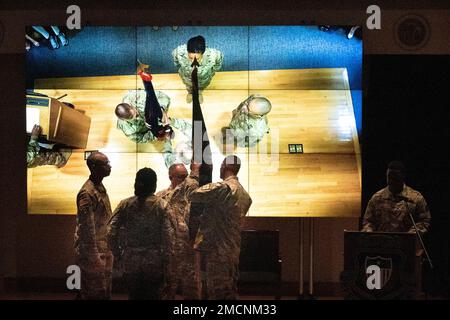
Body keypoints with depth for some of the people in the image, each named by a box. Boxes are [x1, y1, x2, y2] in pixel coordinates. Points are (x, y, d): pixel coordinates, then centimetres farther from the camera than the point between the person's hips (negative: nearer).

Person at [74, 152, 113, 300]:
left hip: (104, 250, 9)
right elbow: (87, 228, -21)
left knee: (105, 292, 14)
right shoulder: (87, 193, -20)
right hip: (93, 251, -9)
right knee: (96, 293, -3)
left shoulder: (100, 188, 9)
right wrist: (94, 256, -20)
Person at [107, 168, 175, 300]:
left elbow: (111, 233, -5)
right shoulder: (161, 205, -5)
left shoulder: (125, 205, 1)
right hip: (154, 263, -2)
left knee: (134, 296, 13)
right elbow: (168, 237, -8)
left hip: (130, 263, 2)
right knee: (153, 297, 5)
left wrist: (117, 255, 7)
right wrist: (168, 269, -4)